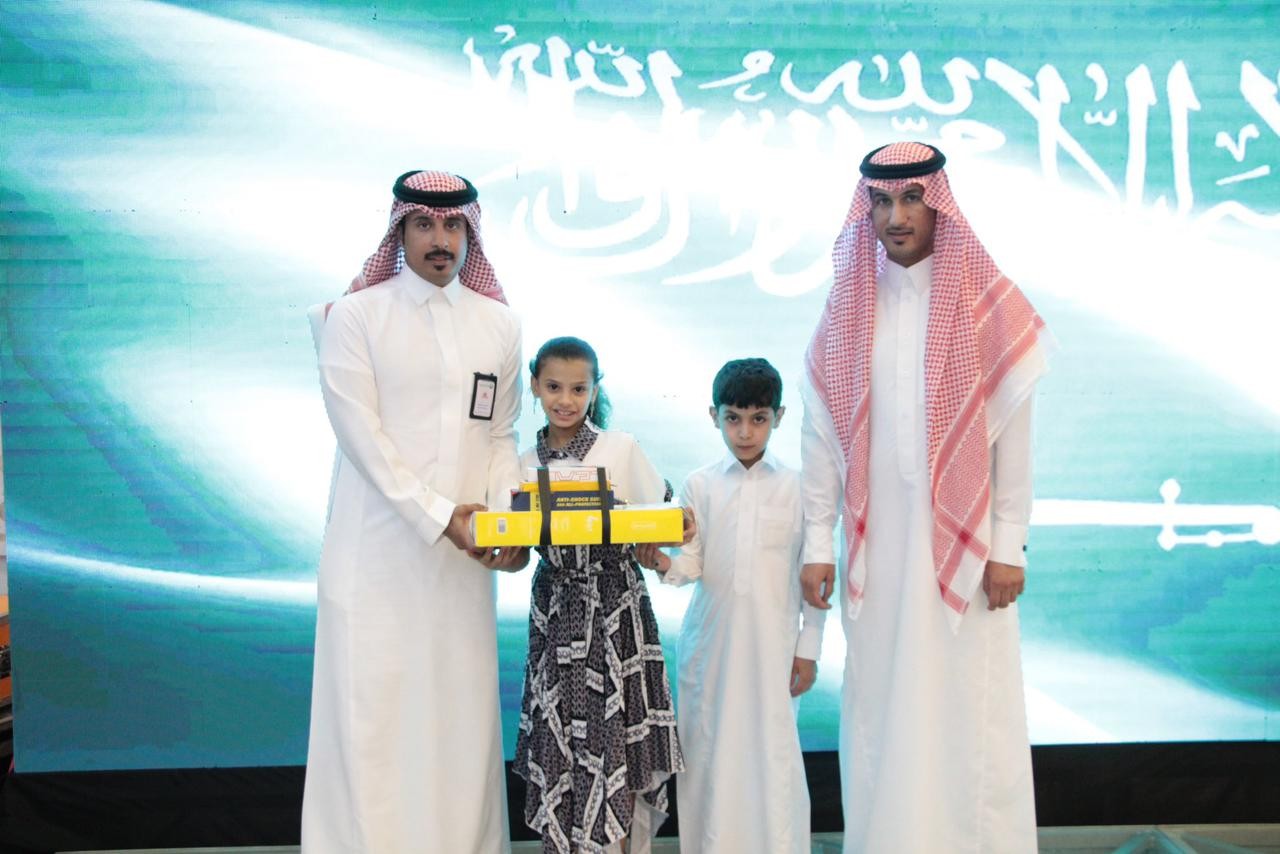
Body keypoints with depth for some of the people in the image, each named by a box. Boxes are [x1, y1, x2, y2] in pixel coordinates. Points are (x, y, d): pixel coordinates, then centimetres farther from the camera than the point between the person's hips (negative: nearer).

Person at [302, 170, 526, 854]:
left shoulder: (499, 324, 11)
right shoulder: (356, 317, 0)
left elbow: (501, 436, 12)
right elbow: (361, 435, -8)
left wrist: (506, 517, -5)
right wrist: (437, 516, -14)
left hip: (463, 559, 3)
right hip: (379, 551, -3)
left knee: (461, 715, 6)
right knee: (373, 714, 0)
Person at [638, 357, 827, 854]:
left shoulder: (799, 487, 1)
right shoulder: (700, 485, 4)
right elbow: (692, 565, 0)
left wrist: (809, 648, 2)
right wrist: (664, 565, -21)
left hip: (773, 646, -1)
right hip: (710, 645, 1)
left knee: (774, 752, 1)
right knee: (708, 752, 6)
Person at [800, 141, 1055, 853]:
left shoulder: (986, 303, -3)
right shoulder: (849, 307, 5)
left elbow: (1015, 434, -3)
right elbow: (822, 434, 5)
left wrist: (1009, 547, -6)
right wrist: (818, 545, 2)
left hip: (963, 540, -2)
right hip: (878, 545, 2)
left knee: (969, 710, 2)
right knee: (883, 709, 7)